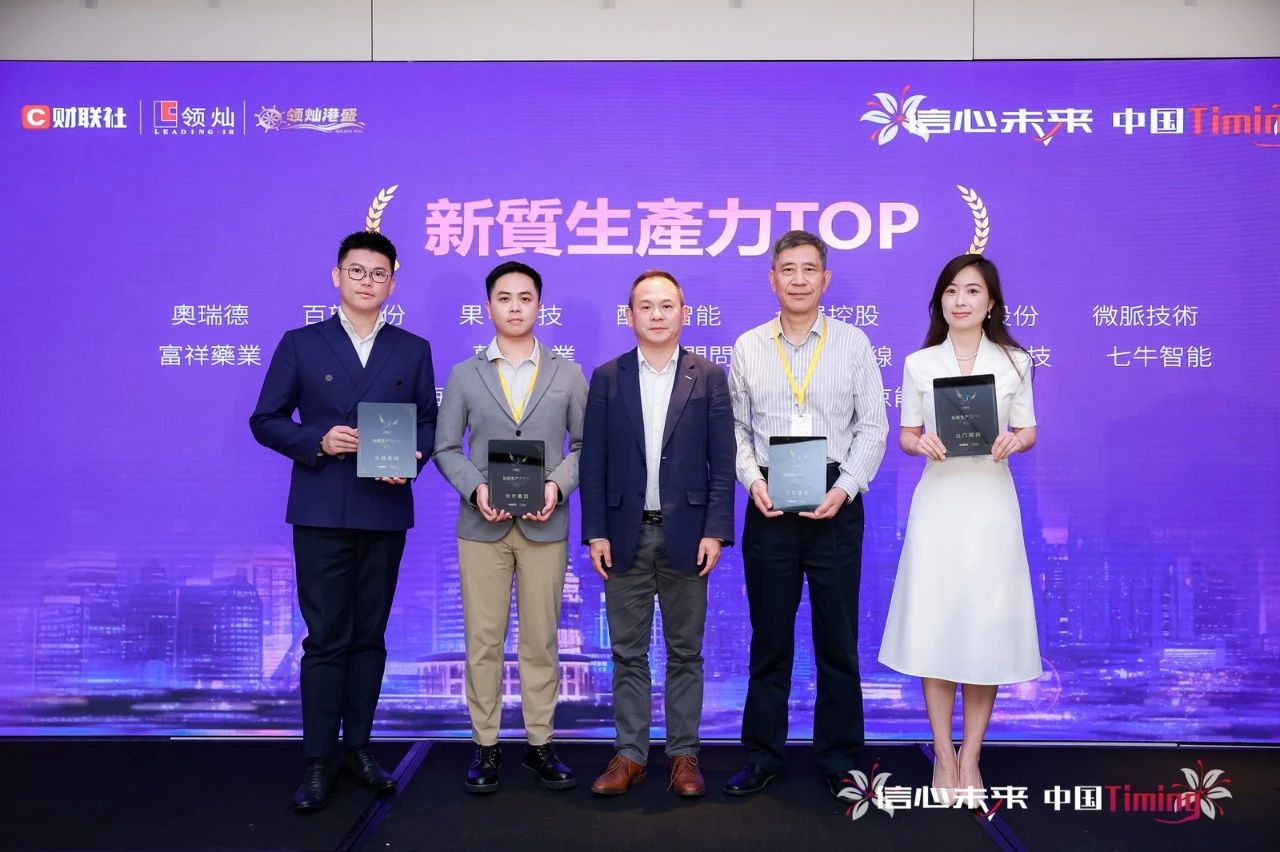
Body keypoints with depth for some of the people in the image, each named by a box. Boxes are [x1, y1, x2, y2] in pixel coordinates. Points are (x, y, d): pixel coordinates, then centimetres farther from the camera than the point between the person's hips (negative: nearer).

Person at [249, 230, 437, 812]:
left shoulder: (413, 350, 9)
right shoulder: (300, 345, 4)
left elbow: (428, 422, 10)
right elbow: (266, 420, 3)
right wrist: (317, 441, -14)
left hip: (385, 513, 2)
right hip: (322, 513, -2)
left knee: (369, 637, 11)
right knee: (325, 639, -1)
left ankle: (357, 747, 23)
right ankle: (318, 762, 10)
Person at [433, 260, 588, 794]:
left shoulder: (568, 374, 8)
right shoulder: (464, 375, 7)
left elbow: (584, 444, 6)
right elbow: (446, 448, 5)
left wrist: (558, 484, -12)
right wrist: (475, 488, -12)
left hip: (545, 526, 0)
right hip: (482, 526, 0)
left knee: (541, 640, 6)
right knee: (483, 641, 4)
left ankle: (540, 743, 18)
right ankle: (486, 745, 16)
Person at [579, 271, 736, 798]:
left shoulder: (709, 377, 2)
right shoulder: (607, 378, 5)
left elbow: (722, 461, 0)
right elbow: (593, 461, 3)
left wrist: (715, 531, -8)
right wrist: (595, 532, -3)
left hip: (685, 534, -1)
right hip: (626, 535, 1)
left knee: (685, 652, 8)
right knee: (628, 653, 8)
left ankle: (684, 754, 20)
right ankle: (629, 754, 19)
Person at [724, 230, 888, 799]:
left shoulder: (853, 343, 3)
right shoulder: (748, 348, 6)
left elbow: (872, 427, 1)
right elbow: (736, 428, 8)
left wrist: (845, 487, -10)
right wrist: (753, 480, -8)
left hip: (835, 504, -1)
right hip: (769, 505, 1)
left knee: (837, 636, 7)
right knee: (769, 637, 9)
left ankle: (838, 758, 21)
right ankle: (763, 755, 21)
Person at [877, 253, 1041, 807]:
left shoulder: (1014, 362, 5)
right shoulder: (919, 364, 6)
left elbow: (1029, 431, 7)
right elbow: (905, 435, 8)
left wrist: (1013, 440, -15)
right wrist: (922, 442, -14)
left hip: (990, 502, 0)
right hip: (937, 501, 0)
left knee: (986, 629, 2)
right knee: (933, 624, 1)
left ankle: (970, 758, 17)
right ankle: (943, 755, 15)